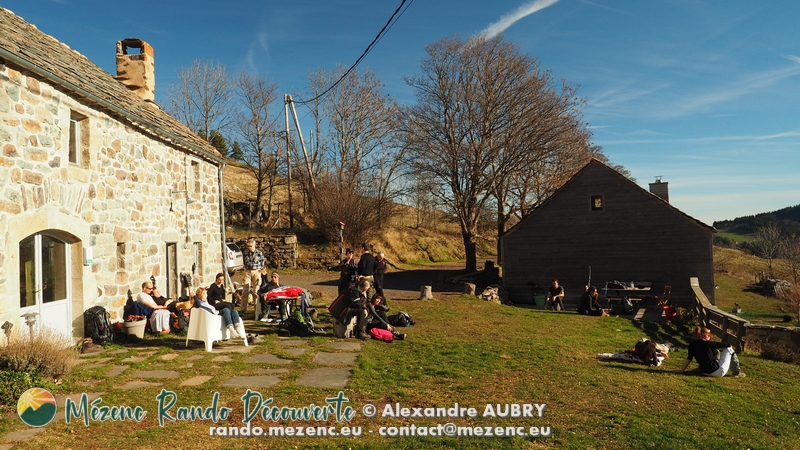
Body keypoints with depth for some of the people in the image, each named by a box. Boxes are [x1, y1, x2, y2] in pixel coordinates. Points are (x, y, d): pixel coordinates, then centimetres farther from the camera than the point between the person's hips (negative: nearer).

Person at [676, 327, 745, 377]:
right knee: (729, 349, 9)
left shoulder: (692, 345, -2)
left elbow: (689, 358, 3)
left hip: (705, 372, 7)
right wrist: (729, 345, 15)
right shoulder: (708, 343, -18)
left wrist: (682, 369, 11)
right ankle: (736, 372, 17)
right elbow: (724, 345, -8)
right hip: (719, 372, -7)